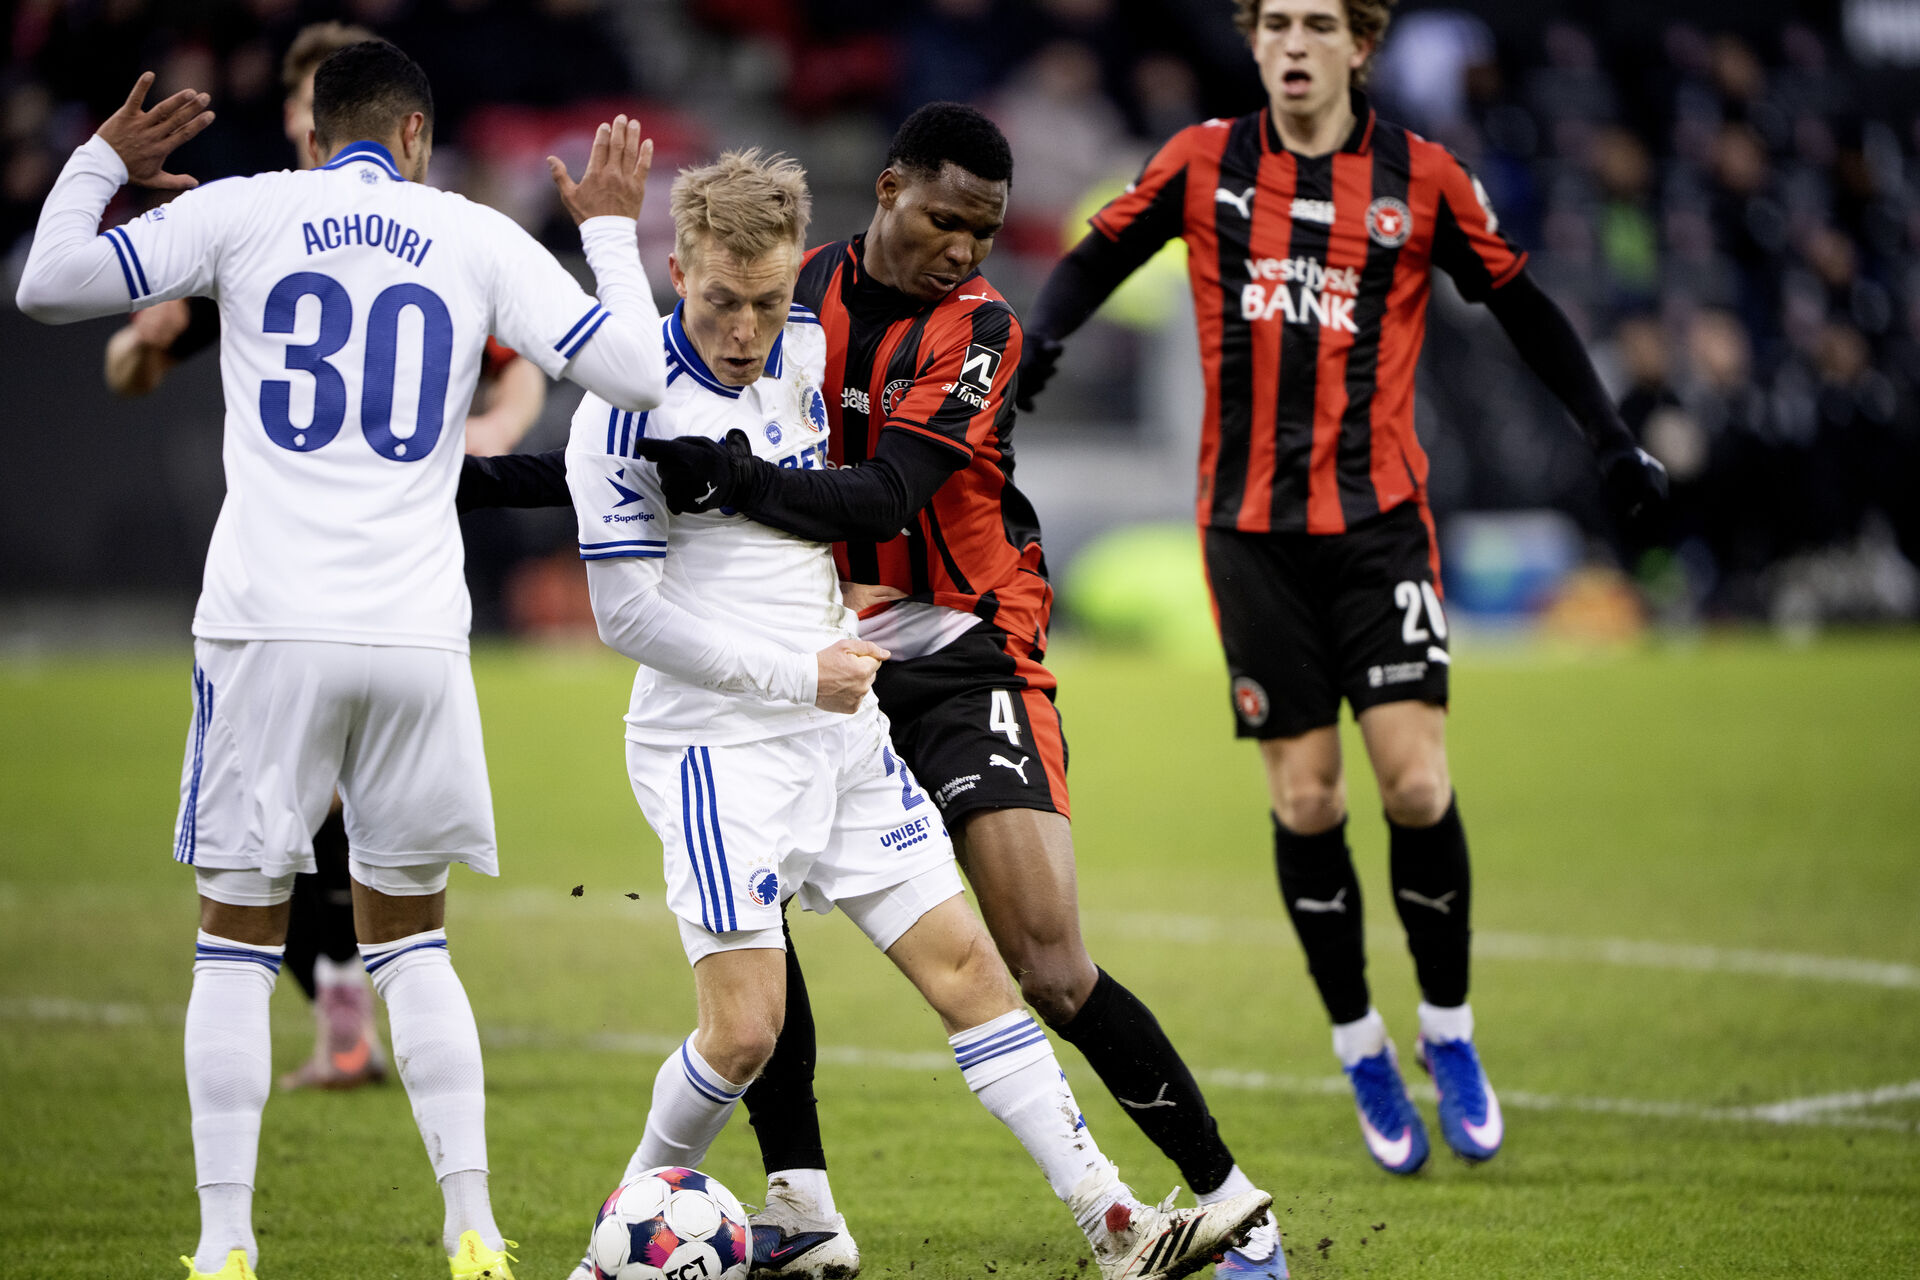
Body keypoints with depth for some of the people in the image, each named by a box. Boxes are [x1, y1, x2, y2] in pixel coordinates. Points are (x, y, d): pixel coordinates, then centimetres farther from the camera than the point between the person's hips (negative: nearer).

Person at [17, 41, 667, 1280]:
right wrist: (612, 230, 21)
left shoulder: (242, 211, 4)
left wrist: (101, 163, 22)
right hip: (418, 634, 2)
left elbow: (47, 286, 5)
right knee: (412, 937, 15)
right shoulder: (477, 237, 7)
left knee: (239, 935, 7)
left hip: (271, 626, -1)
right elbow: (638, 374, 6)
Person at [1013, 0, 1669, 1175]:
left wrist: (1613, 441, 6)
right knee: (1304, 798, 0)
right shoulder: (1204, 164, 3)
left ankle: (1448, 1033, 9)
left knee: (1417, 780, -11)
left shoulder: (1422, 178, 1)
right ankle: (1360, 1048, 15)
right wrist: (1041, 338, -8)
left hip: (1380, 516, -1)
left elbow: (1523, 308, 9)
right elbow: (1100, 256, 12)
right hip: (1253, 526, 1)